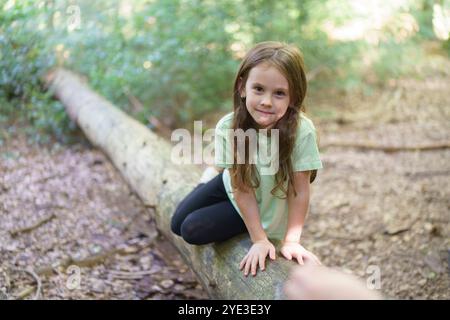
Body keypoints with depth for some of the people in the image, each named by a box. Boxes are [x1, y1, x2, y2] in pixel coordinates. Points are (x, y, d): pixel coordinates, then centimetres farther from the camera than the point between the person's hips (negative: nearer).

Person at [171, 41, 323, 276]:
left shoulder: (301, 131, -36)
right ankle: (211, 177, 35)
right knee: (177, 224, 13)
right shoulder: (228, 127, -28)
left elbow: (300, 191, -24)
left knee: (193, 231, -10)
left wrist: (291, 241, -22)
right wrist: (259, 240, -21)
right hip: (232, 184, 3)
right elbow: (242, 187, -21)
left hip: (266, 206, -2)